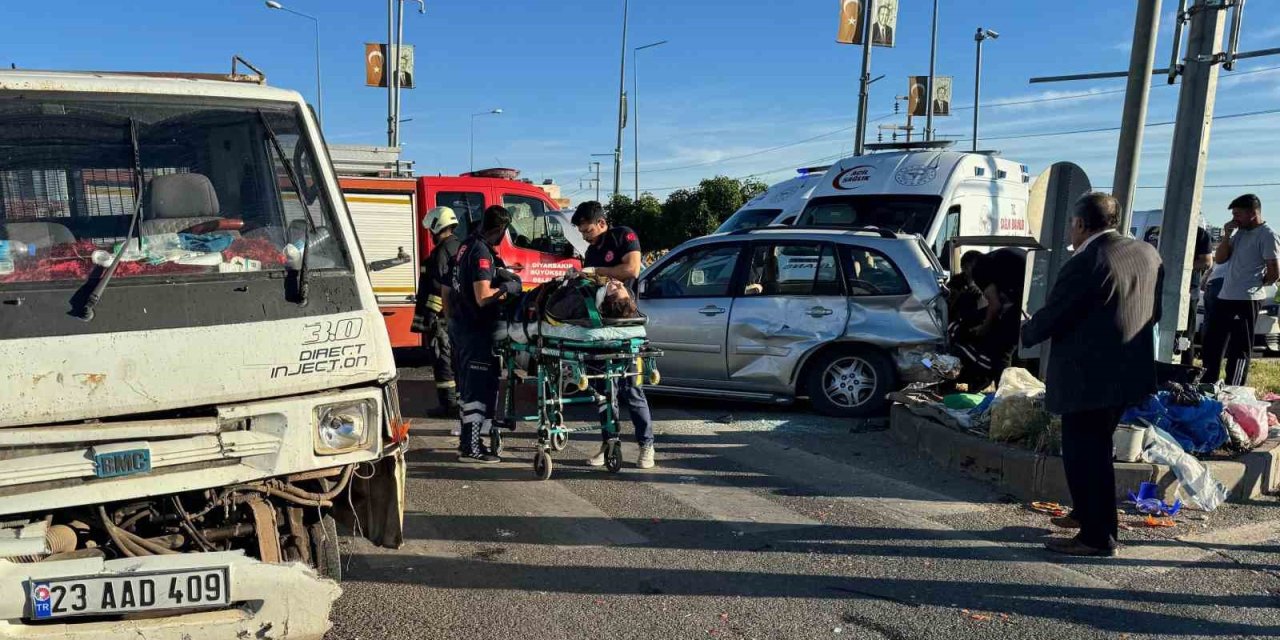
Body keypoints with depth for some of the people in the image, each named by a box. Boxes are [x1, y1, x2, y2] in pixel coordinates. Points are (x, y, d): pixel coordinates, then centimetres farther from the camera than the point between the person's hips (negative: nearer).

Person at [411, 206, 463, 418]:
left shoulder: (442, 252, -15)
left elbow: (439, 287, -21)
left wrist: (430, 314, -20)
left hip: (443, 315, -10)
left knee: (443, 359, -5)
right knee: (457, 357, 15)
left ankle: (448, 404, -3)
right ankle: (462, 399, 21)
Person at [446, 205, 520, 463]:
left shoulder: (467, 245, 11)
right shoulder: (482, 252, -19)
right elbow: (483, 297, -25)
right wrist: (508, 289, -12)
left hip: (460, 324, 10)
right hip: (475, 328, -10)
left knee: (470, 383, 17)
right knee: (480, 386, -4)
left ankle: (468, 437, 25)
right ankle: (470, 447, -1)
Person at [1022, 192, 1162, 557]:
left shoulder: (1084, 265, -21)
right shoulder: (1147, 254, 6)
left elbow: (1051, 316, -15)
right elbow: (1155, 312, 15)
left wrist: (1025, 334, 4)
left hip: (1089, 379, -9)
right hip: (1129, 373, 9)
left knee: (1084, 455, 1)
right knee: (1096, 450, 23)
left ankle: (1098, 536, 9)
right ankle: (1089, 514, 36)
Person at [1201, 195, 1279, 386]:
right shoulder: (1239, 232, 13)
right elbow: (1219, 259, 12)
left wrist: (1255, 285, 3)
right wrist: (1227, 236, 1)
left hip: (1247, 301, -8)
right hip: (1224, 297, 9)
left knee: (1239, 349, -2)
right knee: (1212, 342, 16)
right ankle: (1207, 385, 29)